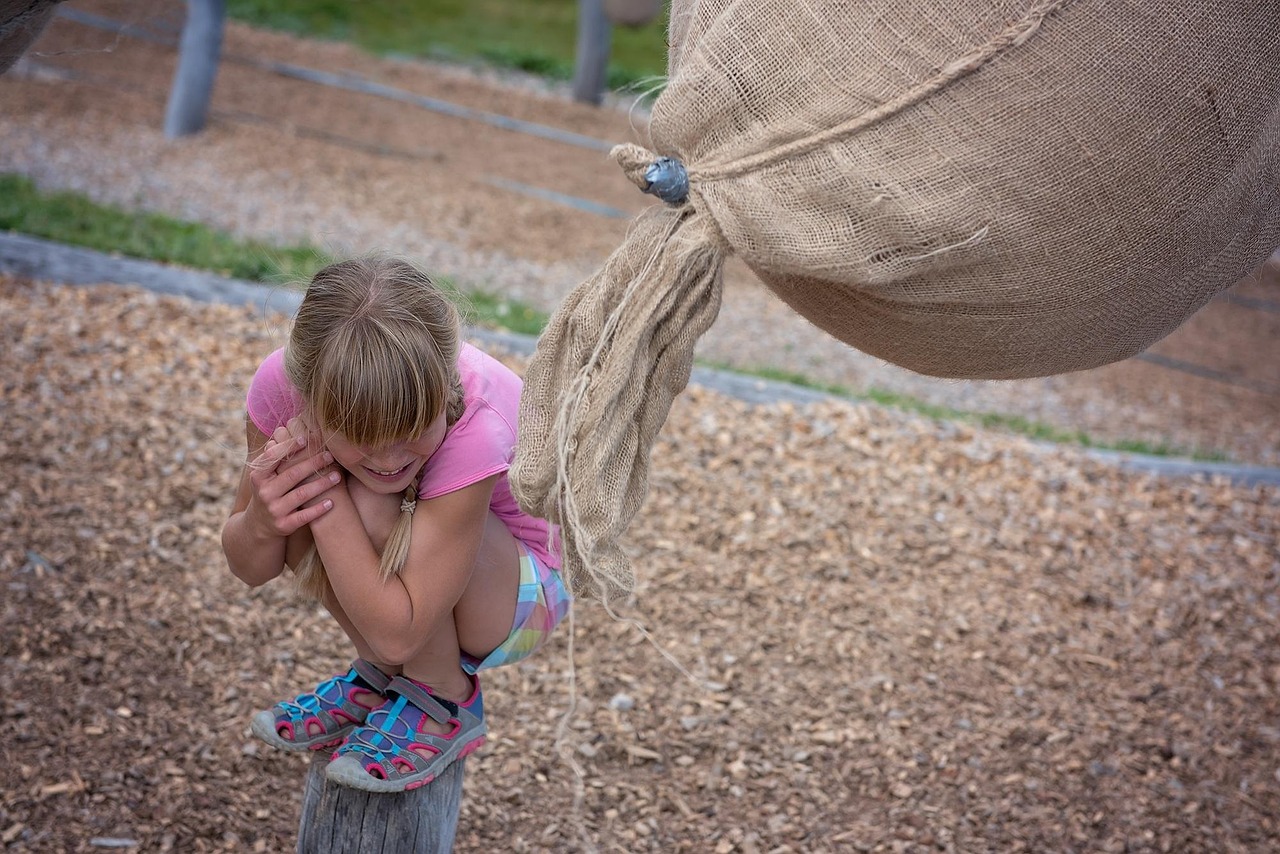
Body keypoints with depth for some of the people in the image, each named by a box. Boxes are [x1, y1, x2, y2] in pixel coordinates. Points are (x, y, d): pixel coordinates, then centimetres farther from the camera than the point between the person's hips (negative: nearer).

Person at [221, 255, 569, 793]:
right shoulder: (282, 385, -25)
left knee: (376, 507, -32)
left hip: (515, 594, -5)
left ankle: (443, 702, -7)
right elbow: (250, 570, -11)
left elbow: (397, 631, -37)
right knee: (296, 496, -24)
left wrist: (326, 492, -39)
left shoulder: (474, 430, -38)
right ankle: (380, 677, 1)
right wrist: (260, 524, -35)